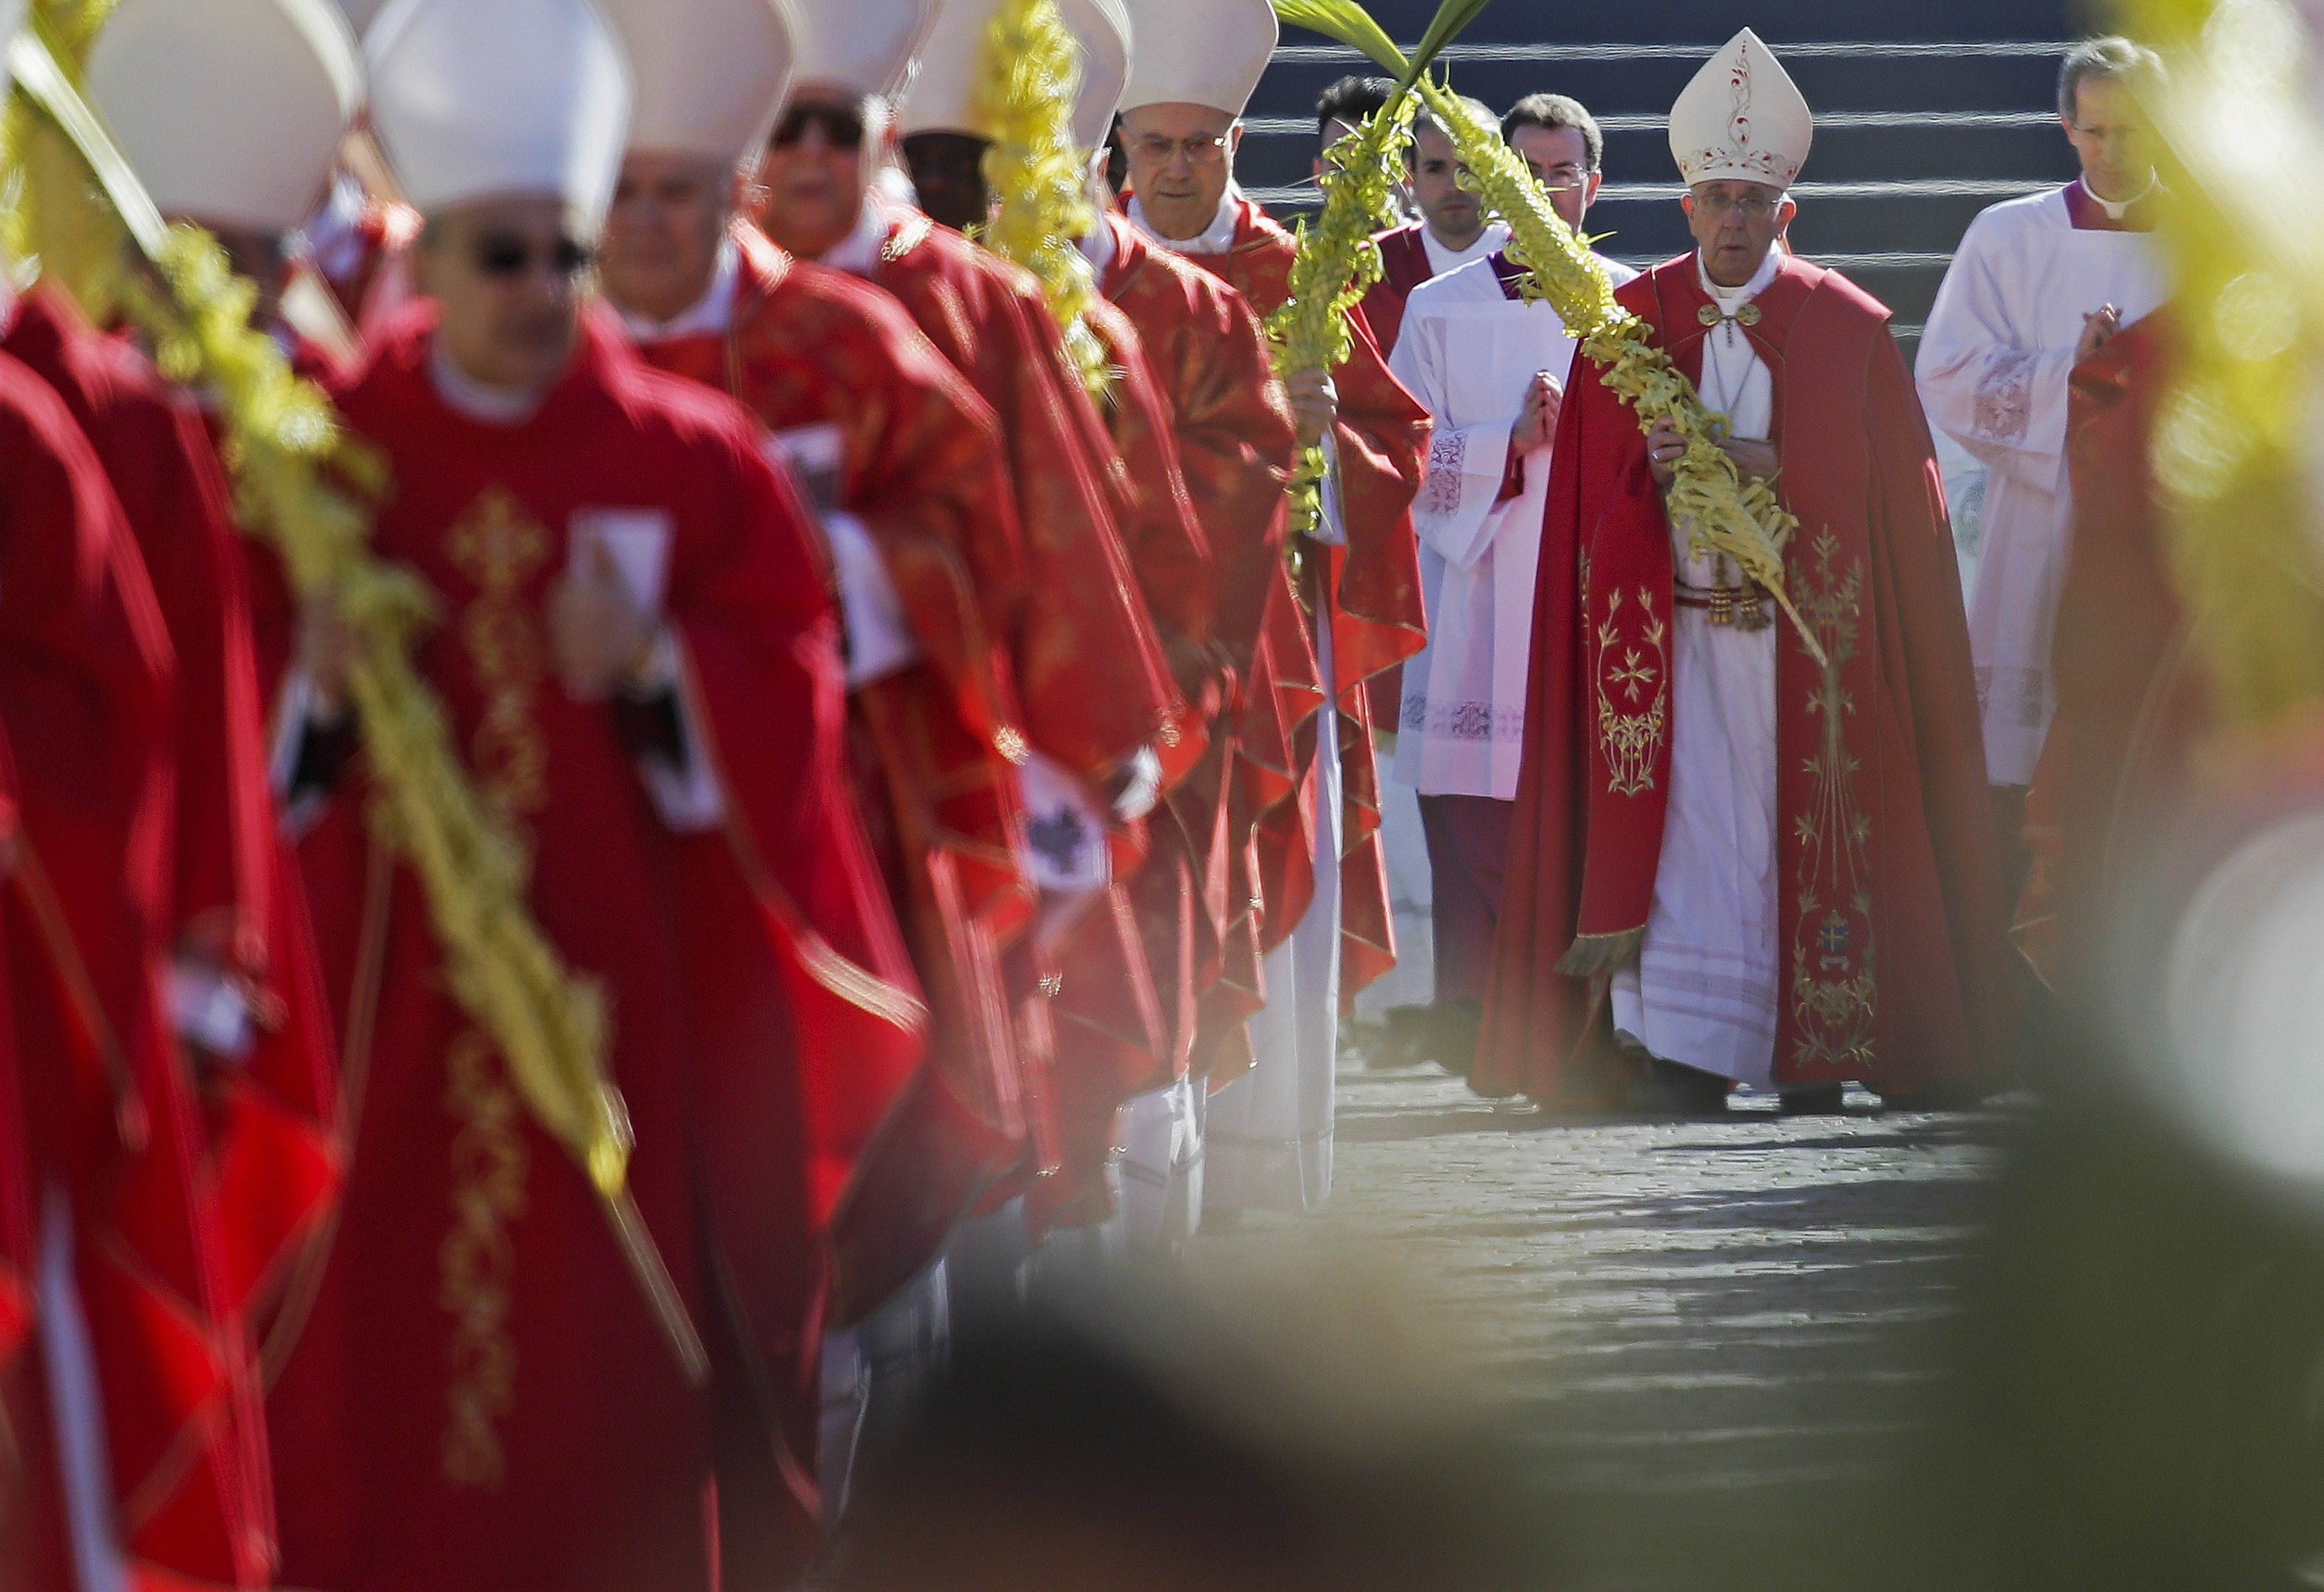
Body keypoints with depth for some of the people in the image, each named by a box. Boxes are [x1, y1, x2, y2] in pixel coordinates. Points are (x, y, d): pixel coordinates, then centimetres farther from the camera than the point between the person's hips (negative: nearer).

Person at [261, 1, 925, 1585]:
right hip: (386, 997, 0)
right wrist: (317, 691, -18)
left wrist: (656, 671, -17)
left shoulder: (692, 456, 3)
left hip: (626, 986, 0)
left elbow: (794, 697, 0)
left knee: (614, 1354, 1)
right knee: (376, 1345, -2)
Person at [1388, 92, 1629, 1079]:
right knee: (1478, 840, -4)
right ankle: (1476, 1029, 2)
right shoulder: (1441, 310, 9)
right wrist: (1511, 443, -13)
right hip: (1479, 618, 0)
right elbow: (1410, 462, 3)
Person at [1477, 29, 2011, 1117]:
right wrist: (1655, 470, -15)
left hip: (1807, 635, -1)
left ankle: (1811, 1059, 6)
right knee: (1674, 819, -9)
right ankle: (1681, 1056, -10)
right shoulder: (1632, 322, 7)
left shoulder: (1843, 325, 2)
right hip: (1669, 629, 1)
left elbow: (1886, 490, -1)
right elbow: (1599, 489, 7)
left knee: (1805, 828, -1)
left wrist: (1760, 465, -13)